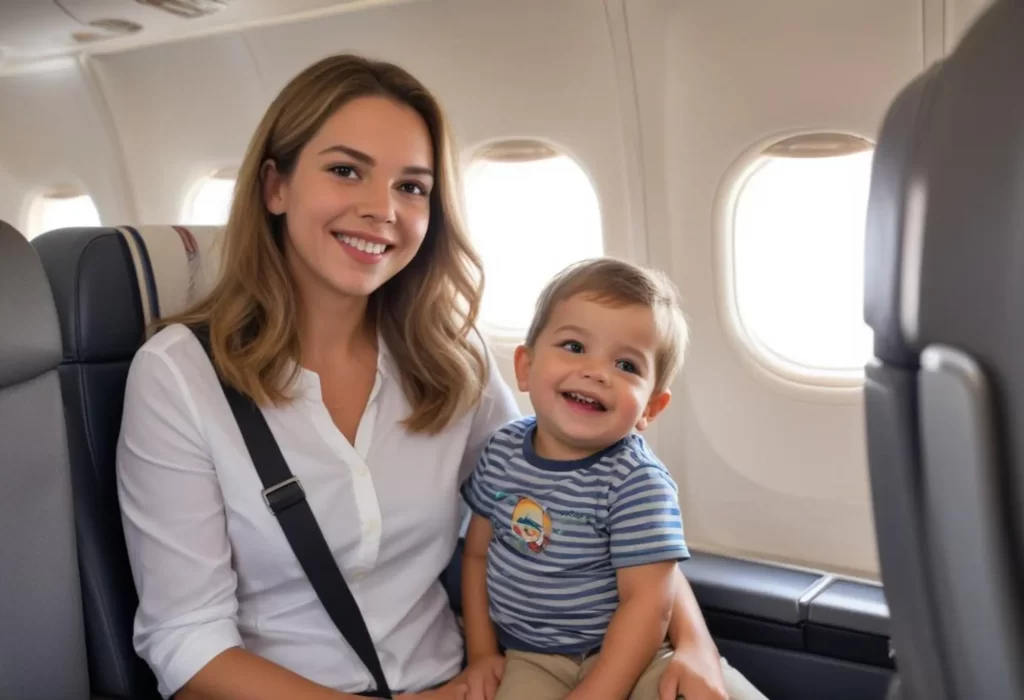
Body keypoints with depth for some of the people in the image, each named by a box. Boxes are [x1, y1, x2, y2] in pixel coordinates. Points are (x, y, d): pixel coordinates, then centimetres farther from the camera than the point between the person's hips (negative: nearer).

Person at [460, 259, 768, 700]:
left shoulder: (639, 482, -17)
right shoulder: (502, 450, -2)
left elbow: (648, 602, -18)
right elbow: (477, 554, 8)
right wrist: (481, 652, 2)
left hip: (622, 655, -3)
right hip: (527, 660, 3)